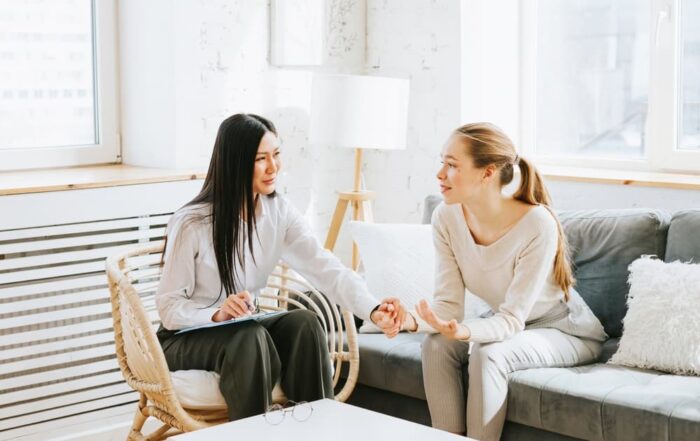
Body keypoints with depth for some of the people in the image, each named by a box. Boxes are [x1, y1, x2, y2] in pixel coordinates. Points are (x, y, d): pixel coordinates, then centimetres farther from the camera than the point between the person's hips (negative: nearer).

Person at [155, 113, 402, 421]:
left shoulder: (279, 213, -6)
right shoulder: (191, 223, -20)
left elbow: (325, 268, -19)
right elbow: (169, 308, -17)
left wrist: (372, 310, -36)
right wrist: (217, 314, -37)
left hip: (244, 329, 4)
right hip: (186, 339, -4)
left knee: (303, 323, -24)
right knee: (250, 338, -34)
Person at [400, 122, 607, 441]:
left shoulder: (537, 225, -31)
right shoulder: (446, 217, -15)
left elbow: (513, 319, -29)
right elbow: (449, 303, -16)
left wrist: (464, 331, -49)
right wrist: (412, 319, -38)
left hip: (564, 330, -5)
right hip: (503, 322, 5)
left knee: (488, 355, -31)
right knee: (436, 345, -21)